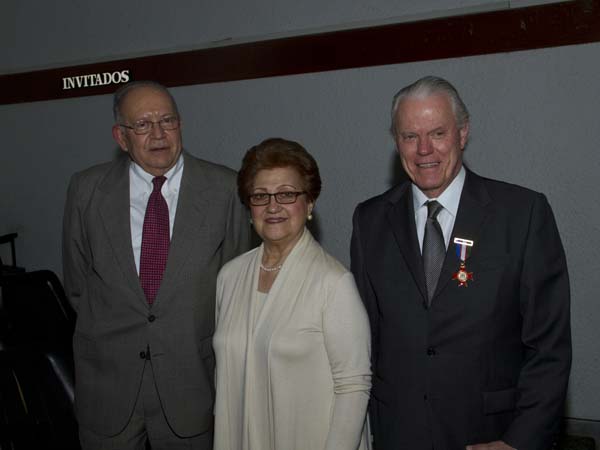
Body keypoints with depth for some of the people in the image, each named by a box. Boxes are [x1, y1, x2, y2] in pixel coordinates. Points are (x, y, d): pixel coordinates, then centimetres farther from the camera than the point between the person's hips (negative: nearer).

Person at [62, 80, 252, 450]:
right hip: (107, 381, 1)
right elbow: (77, 283, 7)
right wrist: (104, 336, 5)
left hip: (190, 380, -1)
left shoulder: (224, 189, -8)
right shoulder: (87, 190, -3)